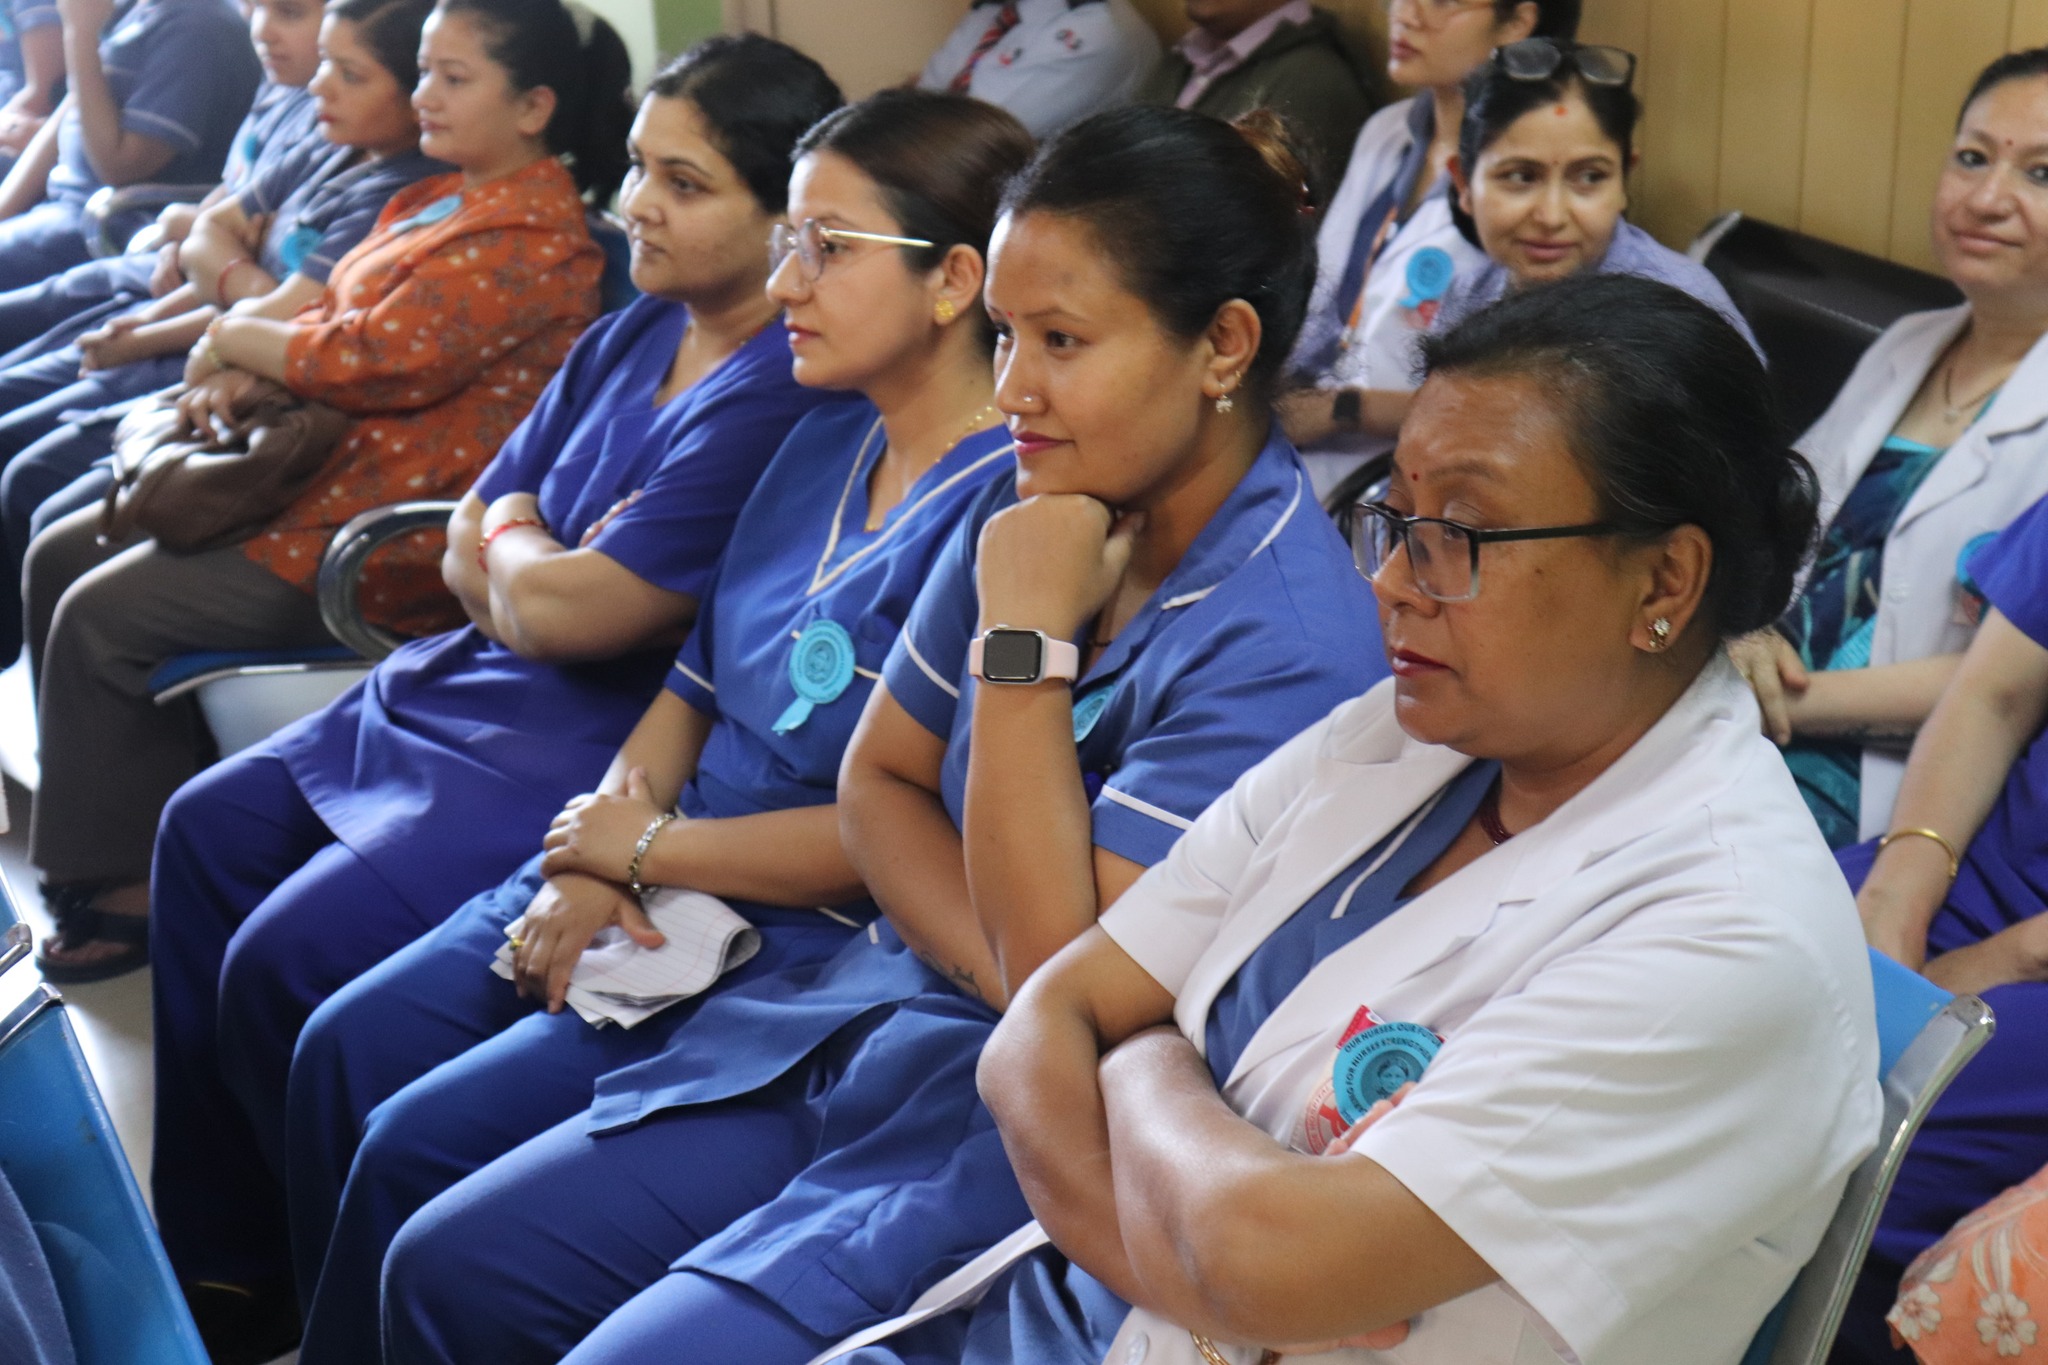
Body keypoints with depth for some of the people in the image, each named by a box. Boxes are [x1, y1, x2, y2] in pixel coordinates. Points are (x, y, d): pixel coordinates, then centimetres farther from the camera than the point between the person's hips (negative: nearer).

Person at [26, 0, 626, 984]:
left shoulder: (530, 239, -17)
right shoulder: (444, 199, 16)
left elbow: (377, 358, -24)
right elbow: (335, 319, 16)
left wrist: (237, 339, -8)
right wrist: (246, 376, -5)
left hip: (389, 529, -11)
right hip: (318, 465, 11)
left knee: (104, 616, -13)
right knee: (60, 556, 9)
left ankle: (123, 887, 3)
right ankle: (97, 819, 20)